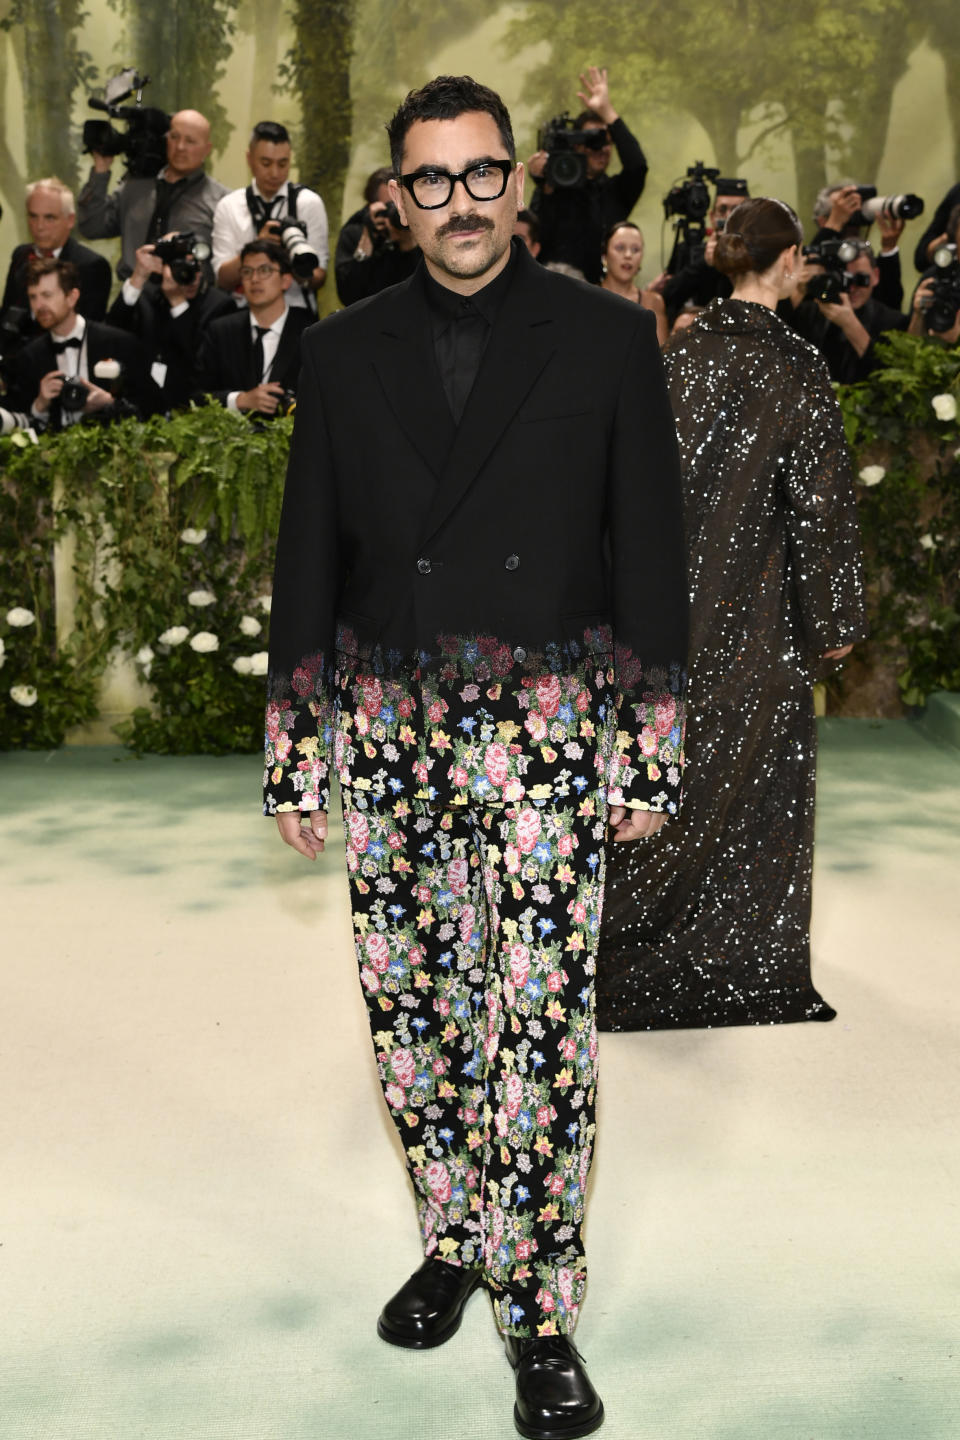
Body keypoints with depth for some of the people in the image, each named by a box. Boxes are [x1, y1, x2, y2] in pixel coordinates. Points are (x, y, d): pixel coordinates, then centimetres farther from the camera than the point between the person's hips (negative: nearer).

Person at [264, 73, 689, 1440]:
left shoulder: (606, 339, 2)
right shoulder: (345, 351, 8)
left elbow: (650, 552, 2)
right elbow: (308, 560, 10)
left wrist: (653, 753, -2)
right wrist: (294, 756, 7)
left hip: (548, 725, -3)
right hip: (388, 722, 3)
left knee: (541, 1018, -5)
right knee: (411, 1008, 10)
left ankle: (541, 1312, 8)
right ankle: (452, 1239, 29)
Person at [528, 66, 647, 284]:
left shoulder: (616, 190, 13)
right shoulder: (556, 190, 8)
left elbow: (637, 165, -8)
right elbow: (538, 240, -5)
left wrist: (607, 112, -9)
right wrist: (543, 188, -14)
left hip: (607, 288, 2)